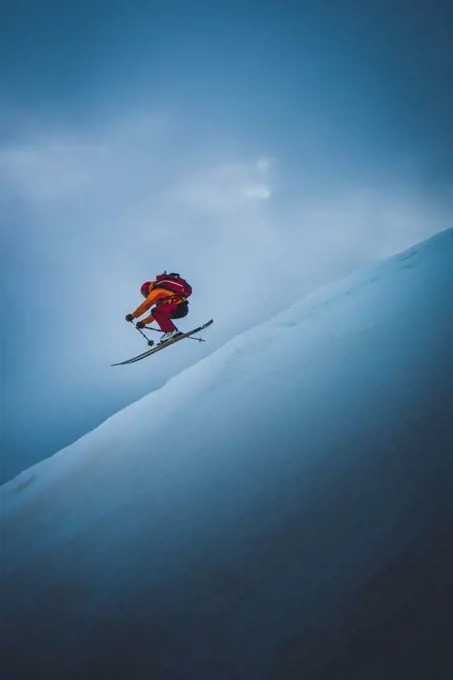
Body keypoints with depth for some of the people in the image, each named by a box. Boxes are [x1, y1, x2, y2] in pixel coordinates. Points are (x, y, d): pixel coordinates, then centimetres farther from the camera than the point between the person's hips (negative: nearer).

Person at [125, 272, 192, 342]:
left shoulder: (157, 291, 2)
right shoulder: (162, 292, 30)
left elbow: (145, 306, -1)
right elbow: (157, 311, 34)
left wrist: (132, 316, 11)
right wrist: (144, 322, 35)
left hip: (179, 308, -9)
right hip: (183, 309, 9)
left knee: (156, 312, -10)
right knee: (160, 314, 19)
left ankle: (171, 331, -13)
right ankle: (175, 332, 11)